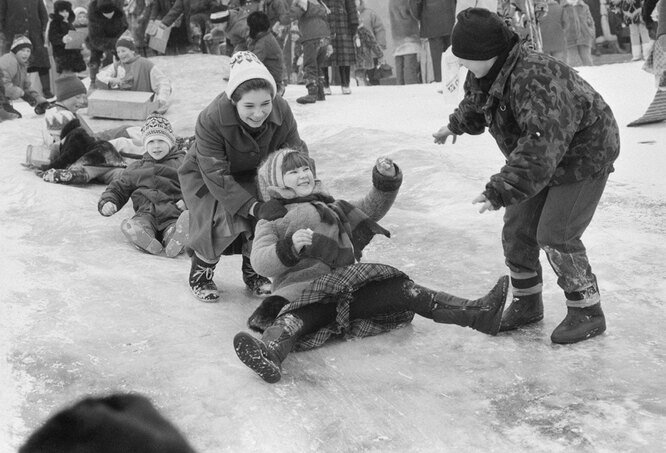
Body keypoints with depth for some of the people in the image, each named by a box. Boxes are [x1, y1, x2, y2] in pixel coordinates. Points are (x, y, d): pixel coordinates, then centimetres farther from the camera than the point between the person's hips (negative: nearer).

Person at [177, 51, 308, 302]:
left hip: (252, 176, 4)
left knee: (270, 217, -19)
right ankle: (200, 273, 3)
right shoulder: (211, 119, -37)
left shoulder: (282, 112, -26)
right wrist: (254, 208, -44)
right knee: (224, 222, -28)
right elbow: (216, 175, -35)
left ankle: (252, 271, 12)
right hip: (204, 176, -4)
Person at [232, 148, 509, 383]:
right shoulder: (271, 221, 16)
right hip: (304, 291, -5)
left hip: (350, 290, 5)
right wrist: (289, 248, -23)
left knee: (404, 290, -14)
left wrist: (386, 180, 11)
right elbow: (261, 262, -1)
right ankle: (269, 356, -70)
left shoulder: (333, 208, 34)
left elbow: (372, 209, 32)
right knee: (294, 319, -38)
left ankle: (477, 313, -24)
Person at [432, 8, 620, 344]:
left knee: (556, 236, -13)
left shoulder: (535, 79, -37)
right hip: (541, 159, 9)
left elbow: (541, 144, -46)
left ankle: (588, 312, 4)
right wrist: (455, 126, 37)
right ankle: (527, 303, 23)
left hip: (584, 156, -9)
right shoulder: (484, 75, -6)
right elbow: (475, 104, 20)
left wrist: (501, 190, -48)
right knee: (517, 229, 6)